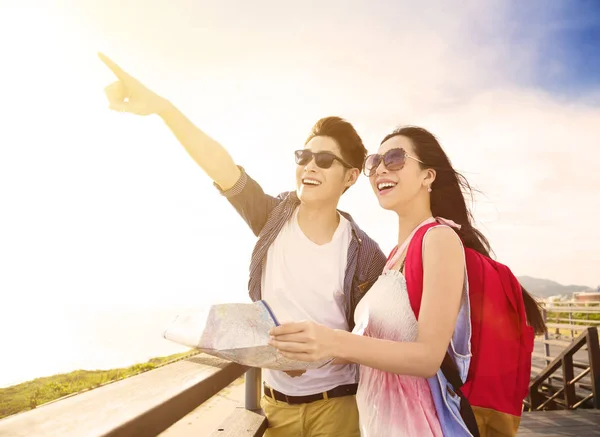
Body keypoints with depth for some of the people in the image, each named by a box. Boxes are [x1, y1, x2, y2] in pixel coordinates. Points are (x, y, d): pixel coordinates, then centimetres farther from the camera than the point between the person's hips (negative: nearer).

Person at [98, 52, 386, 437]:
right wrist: (160, 106, -36)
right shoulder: (275, 218, -9)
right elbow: (222, 166, -24)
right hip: (276, 401, 2)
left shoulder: (364, 253, -13)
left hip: (335, 403, -2)